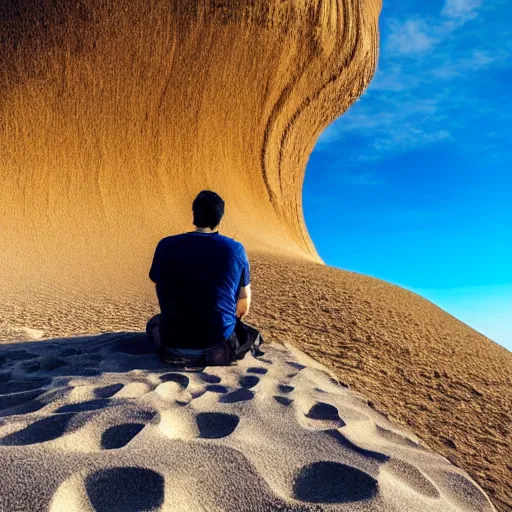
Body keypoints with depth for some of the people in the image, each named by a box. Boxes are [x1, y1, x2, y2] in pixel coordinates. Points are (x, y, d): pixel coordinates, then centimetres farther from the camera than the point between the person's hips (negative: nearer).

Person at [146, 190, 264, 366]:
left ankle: (177, 351, 13)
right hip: (219, 339, -1)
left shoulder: (166, 245, -4)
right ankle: (218, 351, 10)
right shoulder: (235, 249, -7)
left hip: (174, 341, 1)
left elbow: (162, 295, 9)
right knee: (250, 334, 30)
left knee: (154, 324, 35)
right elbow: (244, 303, 3)